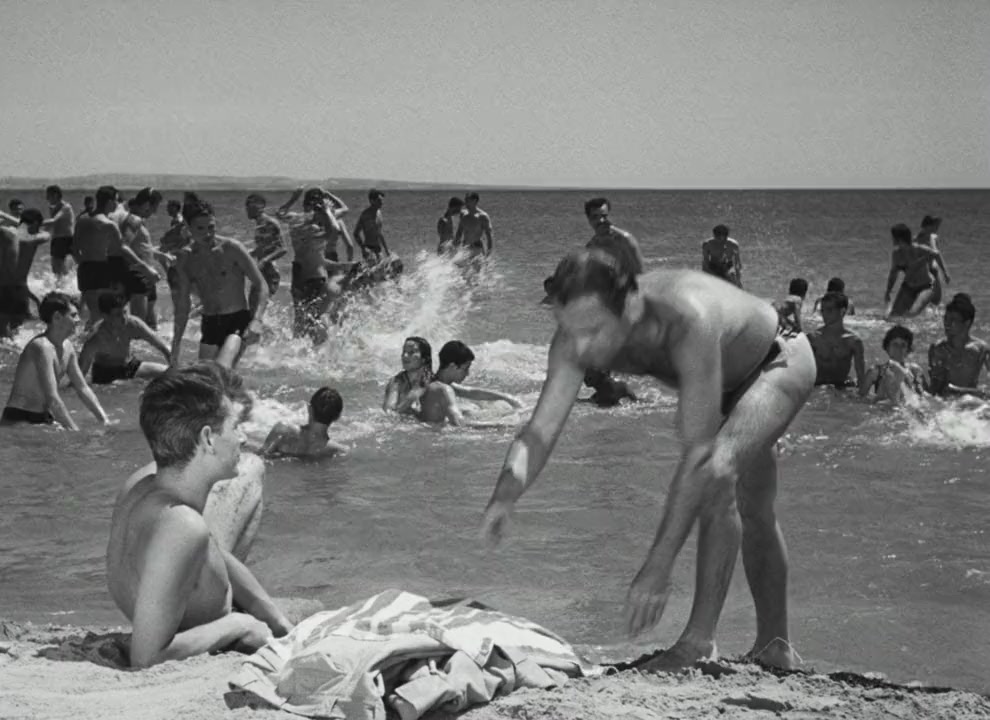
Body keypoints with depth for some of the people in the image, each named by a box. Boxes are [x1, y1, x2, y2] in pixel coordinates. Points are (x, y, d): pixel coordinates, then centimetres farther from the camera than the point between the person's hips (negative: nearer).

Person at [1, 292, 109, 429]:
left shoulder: (67, 347, 7)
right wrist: (75, 430, -27)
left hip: (44, 418, 8)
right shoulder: (42, 347, -20)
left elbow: (83, 388, 11)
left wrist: (105, 421, 2)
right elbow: (52, 398, -26)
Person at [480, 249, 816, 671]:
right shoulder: (577, 335, -30)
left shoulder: (687, 323, -48)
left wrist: (659, 567, -52)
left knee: (717, 470, -32)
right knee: (751, 513, 20)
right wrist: (504, 495, -50)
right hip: (728, 380, 7)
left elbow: (697, 455, -50)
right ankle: (773, 646, 41)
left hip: (782, 361, -7)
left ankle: (699, 640, -26)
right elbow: (540, 428, -28)